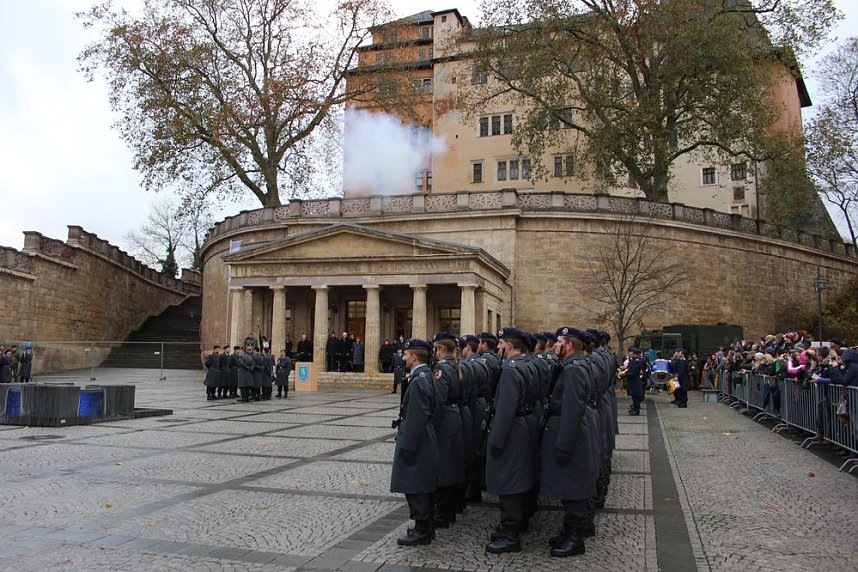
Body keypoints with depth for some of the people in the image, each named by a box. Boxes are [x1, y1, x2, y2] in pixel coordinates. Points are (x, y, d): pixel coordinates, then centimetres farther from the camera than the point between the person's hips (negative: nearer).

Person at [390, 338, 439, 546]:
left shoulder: (419, 381, -21)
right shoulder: (426, 376, 9)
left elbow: (416, 418, -23)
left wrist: (407, 447, -19)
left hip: (416, 442, -10)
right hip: (424, 442, 10)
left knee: (416, 488, 0)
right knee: (422, 487, 18)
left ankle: (422, 530, 9)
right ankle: (425, 527, 27)